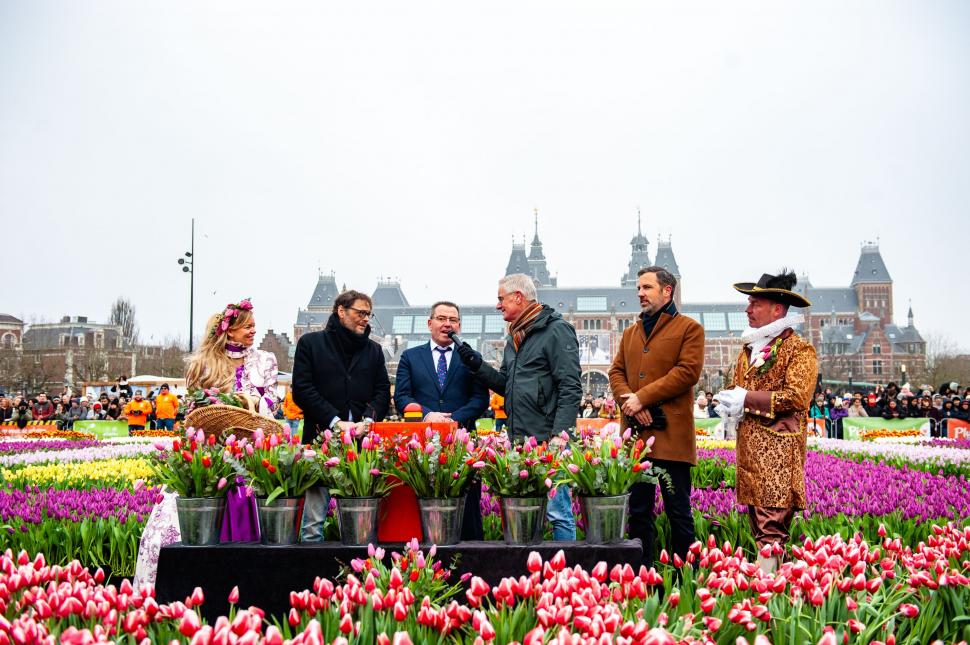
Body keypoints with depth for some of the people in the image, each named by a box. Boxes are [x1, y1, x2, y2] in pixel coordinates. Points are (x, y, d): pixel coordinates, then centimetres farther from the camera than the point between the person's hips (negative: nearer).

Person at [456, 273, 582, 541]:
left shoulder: (556, 330, -7)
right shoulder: (514, 337, 20)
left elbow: (570, 388, -13)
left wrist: (560, 434, -20)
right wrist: (478, 365, 8)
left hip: (548, 440, -9)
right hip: (518, 439, 9)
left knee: (557, 511, -6)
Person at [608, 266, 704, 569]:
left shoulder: (689, 328, 2)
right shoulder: (630, 333, 21)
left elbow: (687, 372, -10)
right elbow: (616, 371, 14)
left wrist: (642, 397, -13)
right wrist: (628, 400, -7)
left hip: (671, 434, -6)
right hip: (635, 434, 6)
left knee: (679, 512, -1)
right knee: (638, 512, 9)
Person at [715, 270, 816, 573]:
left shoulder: (799, 350, -5)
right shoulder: (749, 348, 19)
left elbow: (796, 397, -15)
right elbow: (737, 388, 28)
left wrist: (747, 398, -14)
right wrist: (730, 403, 4)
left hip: (778, 450, -8)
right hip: (748, 447, 8)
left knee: (772, 528, -12)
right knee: (756, 523, 8)